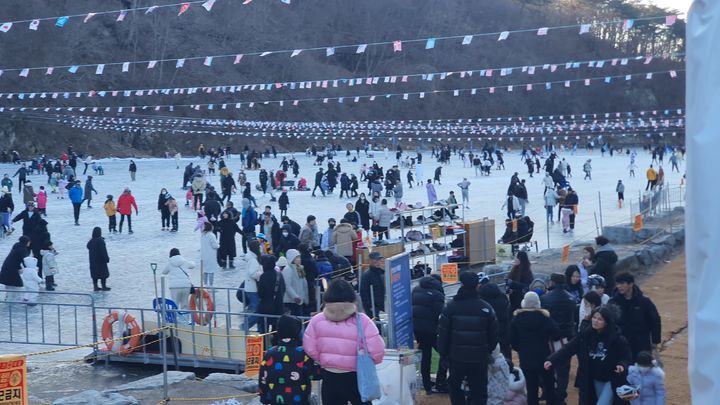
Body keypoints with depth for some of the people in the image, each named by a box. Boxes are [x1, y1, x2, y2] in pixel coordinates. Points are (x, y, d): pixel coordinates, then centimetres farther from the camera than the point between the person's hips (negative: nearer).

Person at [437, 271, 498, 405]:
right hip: (479, 357, 1)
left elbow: (442, 333, -5)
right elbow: (494, 334, 3)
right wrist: (489, 350, 16)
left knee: (455, 386, 16)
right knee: (479, 389, 7)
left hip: (457, 355, -1)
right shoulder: (486, 308, -4)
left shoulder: (451, 306, -8)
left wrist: (443, 352, 6)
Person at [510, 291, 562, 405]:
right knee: (549, 387, 13)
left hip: (526, 360, 1)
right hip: (544, 358, -1)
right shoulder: (545, 316, -9)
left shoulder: (516, 318, -6)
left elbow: (513, 341, -3)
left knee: (531, 389, 6)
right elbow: (557, 335, -9)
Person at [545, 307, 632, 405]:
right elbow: (568, 348, -12)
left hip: (611, 380, -5)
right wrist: (551, 360, -24)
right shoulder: (585, 335, -7)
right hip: (595, 380, 5)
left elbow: (626, 357, -6)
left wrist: (622, 365, -29)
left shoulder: (617, 338, -16)